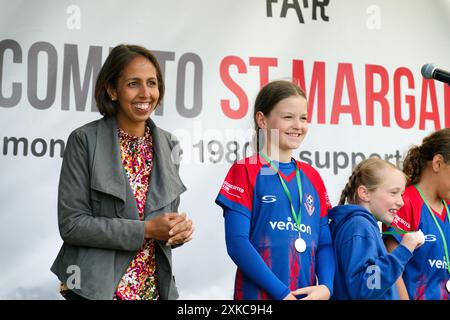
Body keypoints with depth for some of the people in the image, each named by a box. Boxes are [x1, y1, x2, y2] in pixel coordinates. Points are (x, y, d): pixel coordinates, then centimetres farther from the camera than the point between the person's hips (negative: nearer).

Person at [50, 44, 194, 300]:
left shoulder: (167, 144, 5)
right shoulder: (84, 140, -10)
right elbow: (71, 224, -14)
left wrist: (181, 228, -10)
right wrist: (145, 230, -19)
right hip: (95, 289, -4)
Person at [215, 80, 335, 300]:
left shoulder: (311, 177, 10)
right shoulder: (245, 171, -4)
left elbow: (324, 243, 8)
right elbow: (237, 243, -12)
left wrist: (326, 287, -10)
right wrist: (282, 293, -16)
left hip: (307, 295, 5)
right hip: (259, 294, -5)